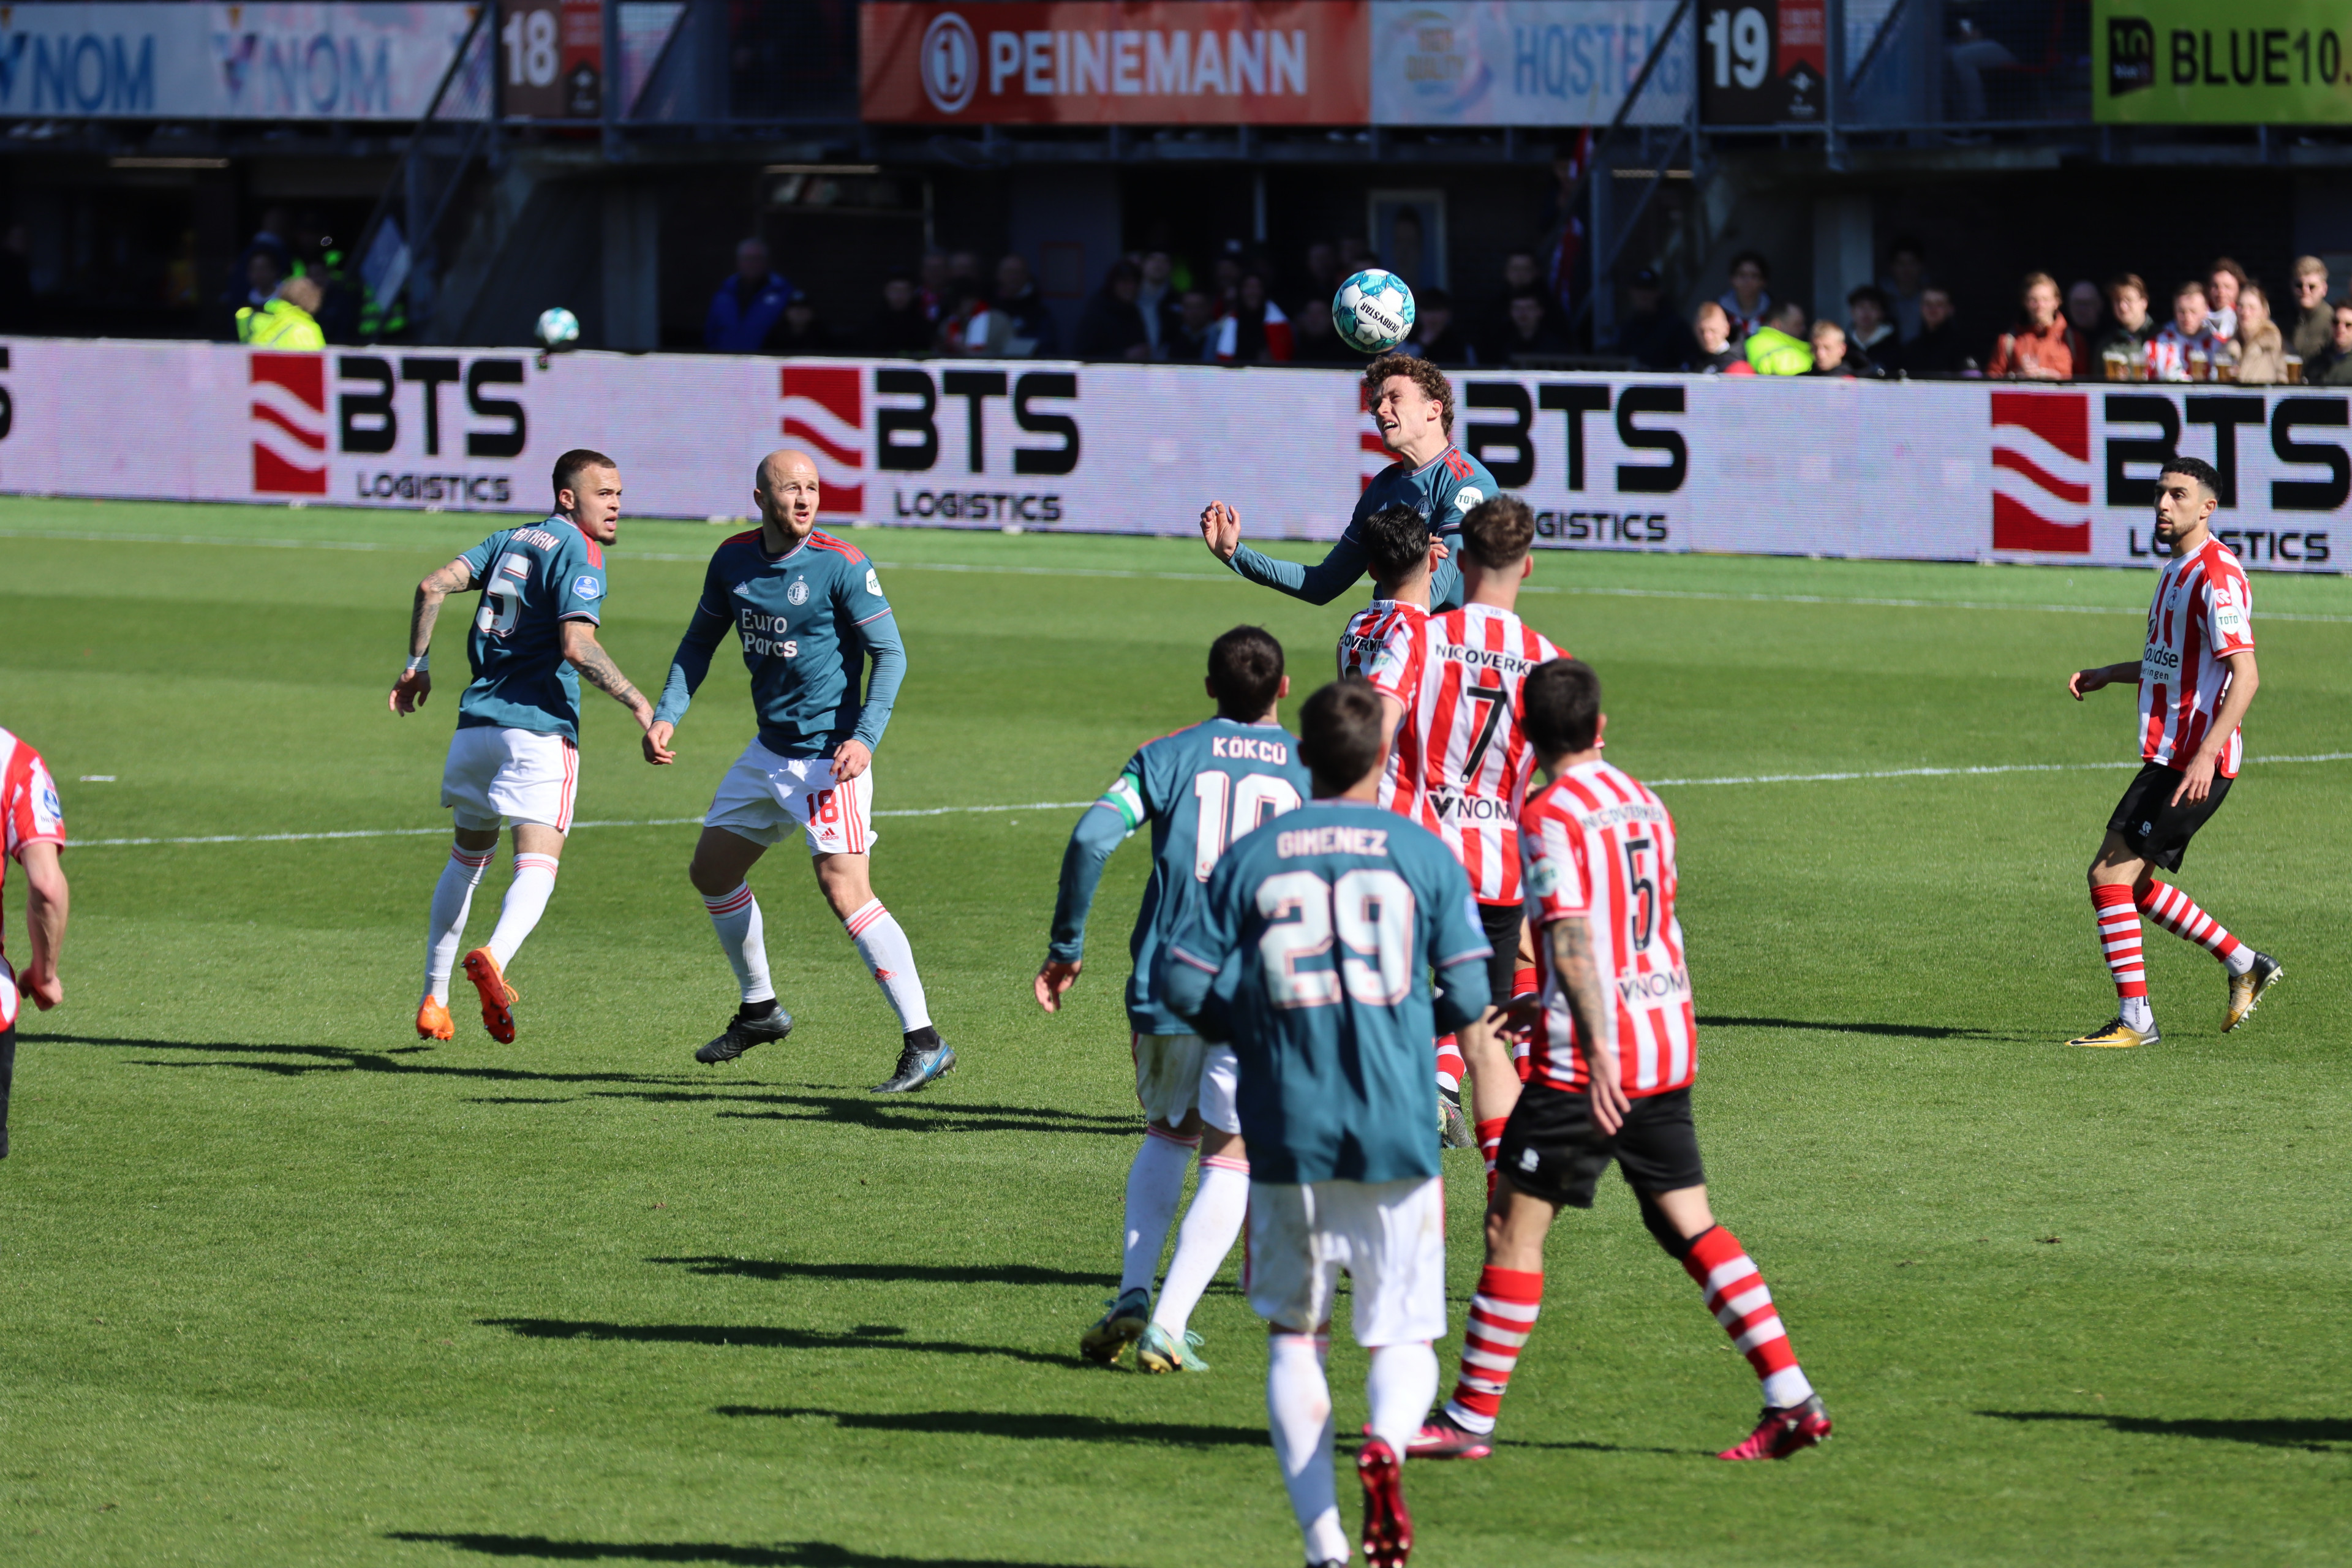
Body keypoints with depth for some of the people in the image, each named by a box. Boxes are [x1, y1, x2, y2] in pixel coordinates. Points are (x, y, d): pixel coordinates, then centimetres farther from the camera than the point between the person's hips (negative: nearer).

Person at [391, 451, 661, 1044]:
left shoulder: (511, 540, 15)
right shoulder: (579, 554, -7)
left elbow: (434, 585, 8)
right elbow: (576, 646, -19)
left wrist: (418, 664, 17)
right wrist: (638, 702, -13)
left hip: (477, 722, 7)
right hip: (540, 728, -7)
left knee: (467, 857, 23)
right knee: (537, 867, -13)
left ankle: (433, 1000, 24)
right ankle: (494, 957, -42)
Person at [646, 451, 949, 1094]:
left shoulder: (842, 566, -15)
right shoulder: (733, 559, 3)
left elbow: (890, 653, -13)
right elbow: (700, 641, 16)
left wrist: (865, 738, -24)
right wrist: (667, 714, 4)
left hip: (829, 756, -8)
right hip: (769, 749, 8)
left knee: (846, 891, -19)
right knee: (711, 872, 16)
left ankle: (923, 1043, -18)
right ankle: (760, 1010, 36)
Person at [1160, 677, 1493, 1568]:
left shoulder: (1250, 858, 2)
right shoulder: (1423, 854, 1)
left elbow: (1184, 984, -2)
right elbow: (1467, 996, 0)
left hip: (1289, 1134, 1)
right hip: (1397, 1133, -1)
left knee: (1293, 1336, 13)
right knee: (1404, 1340, 8)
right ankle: (1386, 1444, -25)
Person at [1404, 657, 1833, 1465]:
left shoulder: (1549, 816, -10)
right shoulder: (1643, 803, 13)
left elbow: (1572, 938, -20)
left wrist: (1597, 1047, -28)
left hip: (1588, 1065, -7)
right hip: (1669, 1043, 7)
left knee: (1514, 1225, 0)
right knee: (1690, 1226, 9)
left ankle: (1470, 1418, 3)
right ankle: (1791, 1399, 2)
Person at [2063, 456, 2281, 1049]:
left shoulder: (2216, 576, -16)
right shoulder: (2176, 572, 16)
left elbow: (2245, 674, -23)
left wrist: (2206, 755, -31)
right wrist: (2109, 674, 20)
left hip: (2194, 764, -10)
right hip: (2167, 756, 10)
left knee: (2110, 875, -11)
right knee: (2130, 883, 15)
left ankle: (2134, 1020, -6)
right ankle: (2245, 966, 24)